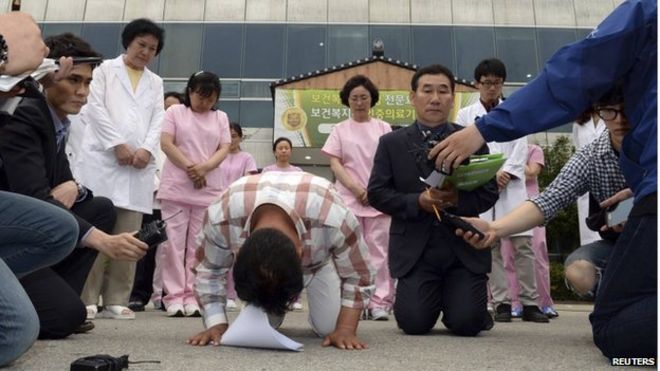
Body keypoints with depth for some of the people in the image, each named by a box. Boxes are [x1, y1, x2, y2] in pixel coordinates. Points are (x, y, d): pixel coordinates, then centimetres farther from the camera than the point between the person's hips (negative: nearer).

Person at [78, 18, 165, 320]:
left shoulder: (155, 82, 24)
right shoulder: (105, 70, 14)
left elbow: (158, 120, 12)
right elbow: (94, 107, 0)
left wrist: (147, 149, -6)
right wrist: (117, 144, -10)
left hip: (139, 163, 3)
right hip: (103, 158, -3)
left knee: (128, 235, -1)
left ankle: (116, 300, 1)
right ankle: (86, 299, -5)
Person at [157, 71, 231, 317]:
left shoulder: (220, 117, 15)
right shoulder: (175, 112, 8)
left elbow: (224, 149, 5)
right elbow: (166, 144, -2)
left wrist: (204, 167, -14)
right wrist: (190, 167, -13)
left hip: (209, 191, 2)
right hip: (176, 188, -2)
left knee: (199, 245, 2)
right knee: (174, 242, -3)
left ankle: (192, 296, 7)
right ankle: (174, 296, 1)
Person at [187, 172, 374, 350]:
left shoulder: (334, 218, -46)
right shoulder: (221, 216, -41)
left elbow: (358, 277, -28)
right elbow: (211, 272, -20)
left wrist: (345, 330, -35)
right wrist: (217, 324, -31)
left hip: (318, 258, -1)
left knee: (328, 326, -12)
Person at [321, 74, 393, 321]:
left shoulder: (383, 128, 10)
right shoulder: (340, 130, 11)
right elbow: (335, 164, 3)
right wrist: (356, 189, -11)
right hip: (349, 199, 1)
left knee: (378, 250, -3)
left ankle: (380, 302, -2)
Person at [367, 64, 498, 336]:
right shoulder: (391, 143, 5)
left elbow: (489, 192, 2)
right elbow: (376, 193, -1)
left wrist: (458, 199, -19)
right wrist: (417, 202, -16)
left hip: (464, 246, 1)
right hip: (414, 249, 0)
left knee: (466, 324, -11)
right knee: (414, 323, -11)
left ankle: (455, 298, 26)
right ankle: (428, 299, 25)